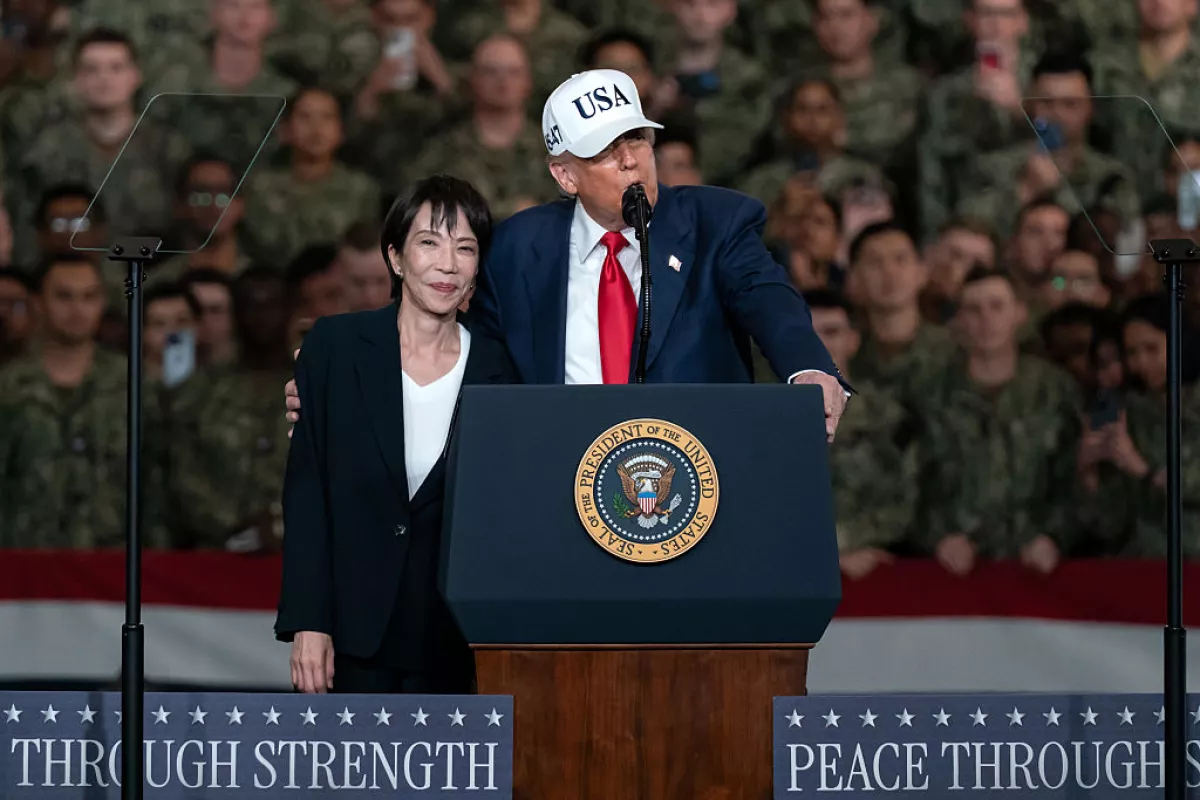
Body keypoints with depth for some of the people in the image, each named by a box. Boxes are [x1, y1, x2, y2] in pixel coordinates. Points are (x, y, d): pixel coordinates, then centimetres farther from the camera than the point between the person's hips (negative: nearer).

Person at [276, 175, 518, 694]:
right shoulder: (336, 346, 2)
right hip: (355, 636, -1)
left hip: (450, 645, 1)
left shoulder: (495, 372, 6)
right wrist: (307, 623, -8)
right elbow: (306, 490, 0)